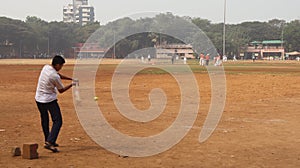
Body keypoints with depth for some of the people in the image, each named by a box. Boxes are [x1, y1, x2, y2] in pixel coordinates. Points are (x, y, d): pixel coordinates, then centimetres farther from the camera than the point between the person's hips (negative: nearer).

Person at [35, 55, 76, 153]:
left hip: (39, 99, 8)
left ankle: (48, 140, 31)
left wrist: (71, 79, 9)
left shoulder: (45, 67, -1)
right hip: (50, 100, -8)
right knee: (57, 121, -3)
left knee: (44, 120, 20)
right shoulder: (55, 77, -23)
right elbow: (61, 90, -7)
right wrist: (72, 84, 3)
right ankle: (49, 142, -15)